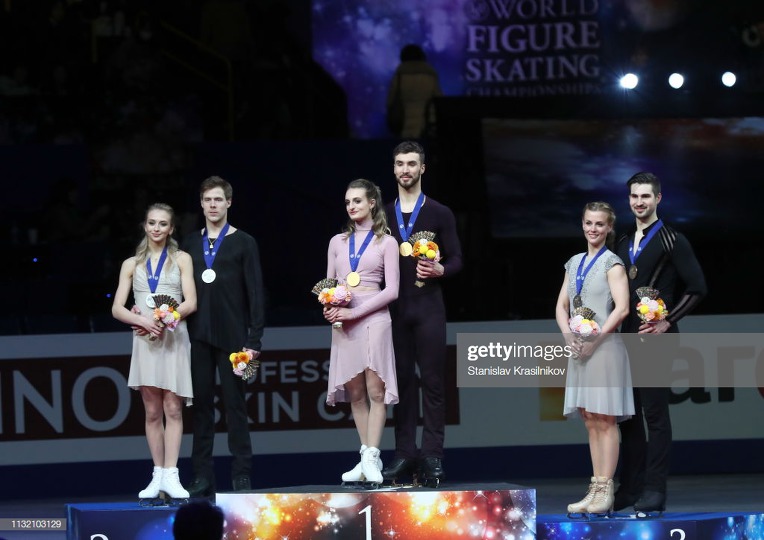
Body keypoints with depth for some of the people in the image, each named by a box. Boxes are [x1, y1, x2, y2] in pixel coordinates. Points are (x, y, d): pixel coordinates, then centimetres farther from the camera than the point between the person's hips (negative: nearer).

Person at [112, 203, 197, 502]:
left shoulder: (181, 259, 7)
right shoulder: (132, 264, 12)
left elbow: (190, 303, -2)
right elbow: (117, 308, 6)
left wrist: (162, 320, -15)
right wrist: (142, 321, -13)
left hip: (173, 338, -2)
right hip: (145, 340, 2)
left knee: (172, 408, -7)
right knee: (152, 411, 2)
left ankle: (170, 476, -10)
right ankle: (158, 476, 4)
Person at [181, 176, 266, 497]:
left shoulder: (243, 243, 4)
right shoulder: (190, 244, 13)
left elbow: (255, 293, 0)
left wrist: (254, 340, -7)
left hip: (231, 335, -3)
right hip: (198, 335, 3)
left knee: (235, 403, -3)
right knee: (201, 404, 2)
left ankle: (241, 475, 0)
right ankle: (202, 476, 4)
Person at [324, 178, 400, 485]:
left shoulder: (385, 242, 2)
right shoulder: (337, 242, 14)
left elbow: (391, 290, -4)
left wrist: (355, 311, -12)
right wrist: (329, 307, -6)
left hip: (373, 318, -4)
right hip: (343, 322, 4)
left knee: (375, 391, -8)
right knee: (355, 392, 3)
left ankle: (371, 459, -8)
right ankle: (367, 458, 6)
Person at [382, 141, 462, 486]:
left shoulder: (439, 215, 5)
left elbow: (456, 260, 3)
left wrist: (439, 270, -17)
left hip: (427, 305, -3)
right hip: (394, 308, 3)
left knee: (432, 381, -4)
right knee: (401, 380, 3)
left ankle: (432, 456, -4)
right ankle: (405, 454, 6)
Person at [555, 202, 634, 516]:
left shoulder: (612, 263, -3)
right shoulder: (575, 263, 16)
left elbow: (622, 308, -13)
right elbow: (562, 305, 14)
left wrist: (594, 338, -17)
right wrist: (568, 334, -4)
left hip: (604, 347, -7)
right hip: (579, 349, 7)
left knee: (605, 419, -6)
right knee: (590, 421, 7)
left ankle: (605, 492, -6)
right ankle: (595, 490, 9)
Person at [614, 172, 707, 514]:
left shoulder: (672, 241, -3)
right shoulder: (624, 245, 17)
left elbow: (697, 288, -7)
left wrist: (667, 322, -11)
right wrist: (618, 330, 8)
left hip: (655, 338, -7)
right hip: (627, 338, 7)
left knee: (655, 413, -7)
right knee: (628, 415, 8)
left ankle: (654, 491, -7)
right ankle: (631, 487, 14)